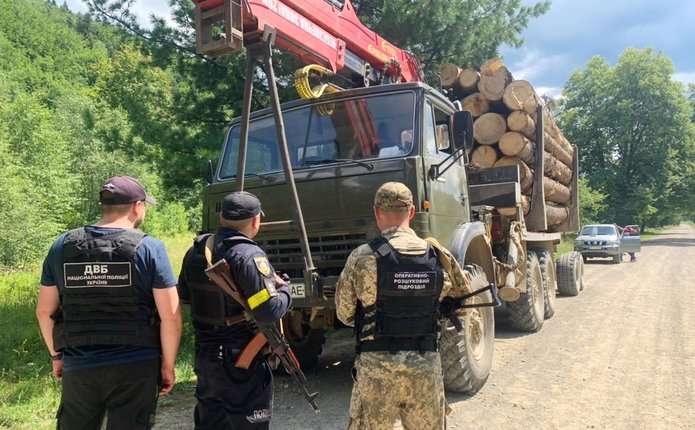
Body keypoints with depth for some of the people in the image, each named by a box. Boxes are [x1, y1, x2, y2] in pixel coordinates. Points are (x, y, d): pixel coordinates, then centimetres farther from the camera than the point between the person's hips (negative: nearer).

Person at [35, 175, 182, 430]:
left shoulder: (63, 246, 1)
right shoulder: (149, 248, -10)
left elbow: (44, 311, 7)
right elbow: (170, 316, -13)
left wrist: (56, 354, 19)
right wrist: (168, 365, -2)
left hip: (78, 366, 3)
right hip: (136, 367, -3)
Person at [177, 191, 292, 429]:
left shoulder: (196, 250, 3)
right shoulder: (249, 256, -21)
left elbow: (184, 295, 16)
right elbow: (269, 311, -25)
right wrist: (284, 290, -6)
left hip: (204, 356, 7)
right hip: (241, 363, -7)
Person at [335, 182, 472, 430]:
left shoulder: (363, 258, -10)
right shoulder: (438, 256, -1)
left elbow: (345, 314, 0)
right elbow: (463, 289, 18)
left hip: (377, 365, -2)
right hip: (427, 364, 3)